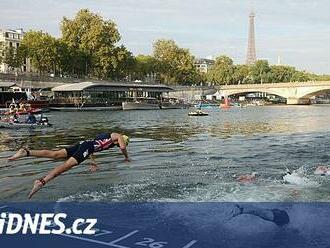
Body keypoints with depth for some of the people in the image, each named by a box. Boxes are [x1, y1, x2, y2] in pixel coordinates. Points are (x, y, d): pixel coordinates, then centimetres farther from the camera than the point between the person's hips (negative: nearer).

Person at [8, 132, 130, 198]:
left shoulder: (105, 136, 38)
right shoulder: (118, 136, 15)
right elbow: (122, 147, -3)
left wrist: (93, 162, 42)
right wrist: (126, 157, 17)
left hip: (83, 143, 8)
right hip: (88, 147, -8)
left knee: (55, 154, -6)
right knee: (67, 164, -23)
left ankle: (26, 152, -20)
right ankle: (42, 181, -40)